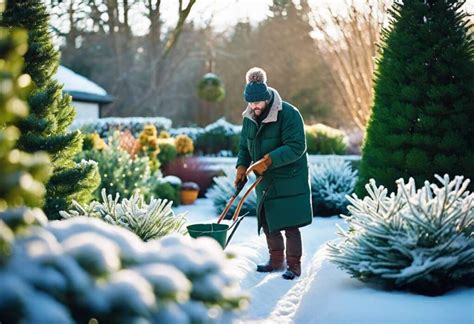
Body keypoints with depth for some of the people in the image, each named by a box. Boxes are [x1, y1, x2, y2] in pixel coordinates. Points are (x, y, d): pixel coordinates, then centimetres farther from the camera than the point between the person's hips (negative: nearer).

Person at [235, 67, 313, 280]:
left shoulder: (288, 114, -18)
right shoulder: (249, 118, 4)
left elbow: (296, 147, -23)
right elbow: (244, 146, 13)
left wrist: (269, 160, -30)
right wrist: (242, 166, -5)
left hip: (289, 180, -7)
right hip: (265, 181, 7)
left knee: (290, 224, -6)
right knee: (268, 223, 13)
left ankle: (293, 265, 5)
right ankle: (276, 260, 28)